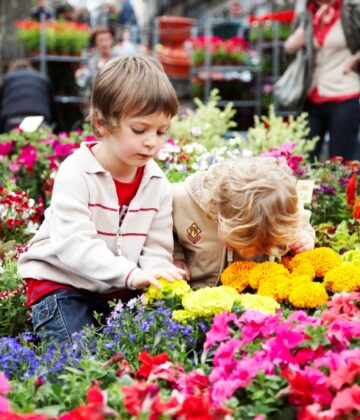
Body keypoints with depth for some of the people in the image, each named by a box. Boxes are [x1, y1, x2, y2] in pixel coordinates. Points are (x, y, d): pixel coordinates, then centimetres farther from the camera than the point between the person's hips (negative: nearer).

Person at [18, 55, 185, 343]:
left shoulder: (158, 184, -1)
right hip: (62, 284, -5)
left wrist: (155, 276, -26)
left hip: (122, 289, 5)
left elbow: (157, 248, -2)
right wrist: (132, 274, -40)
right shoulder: (76, 173, -18)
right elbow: (73, 243, -29)